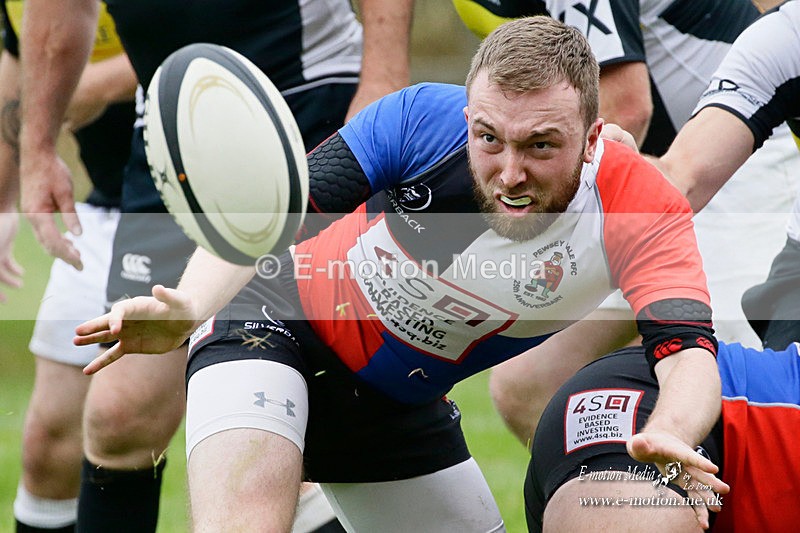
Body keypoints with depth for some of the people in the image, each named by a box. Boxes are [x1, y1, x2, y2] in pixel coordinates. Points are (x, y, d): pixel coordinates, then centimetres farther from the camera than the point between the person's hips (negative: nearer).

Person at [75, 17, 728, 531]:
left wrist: (670, 436, -63)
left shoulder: (639, 209, -28)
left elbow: (690, 353, -40)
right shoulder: (422, 119, -29)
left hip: (403, 400, 4)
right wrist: (188, 307, -43)